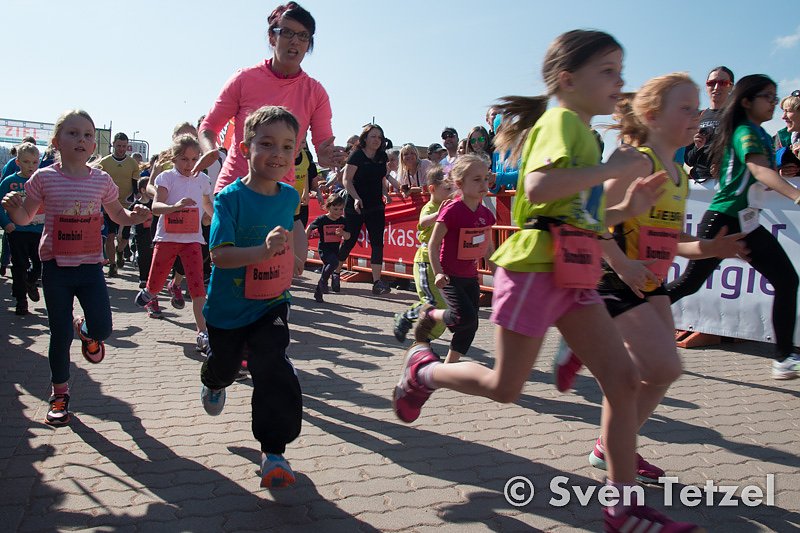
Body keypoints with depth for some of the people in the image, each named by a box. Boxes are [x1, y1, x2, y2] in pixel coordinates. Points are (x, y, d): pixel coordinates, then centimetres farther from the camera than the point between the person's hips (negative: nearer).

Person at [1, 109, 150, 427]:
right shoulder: (44, 178, -4)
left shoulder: (101, 180, 1)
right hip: (55, 268, -1)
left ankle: (86, 331, 32)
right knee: (60, 334, 4)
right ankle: (60, 393, 24)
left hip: (90, 266, 1)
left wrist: (135, 216, -7)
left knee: (102, 327, -8)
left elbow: (118, 215, 14)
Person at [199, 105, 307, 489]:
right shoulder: (231, 198, -20)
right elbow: (219, 254, -28)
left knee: (274, 371, -15)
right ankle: (213, 383, 62)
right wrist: (263, 250, -42)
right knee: (224, 363, 23)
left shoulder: (289, 196, -4)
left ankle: (273, 451, -3)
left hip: (272, 304, 2)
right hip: (228, 306, -2)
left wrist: (297, 253, 8)